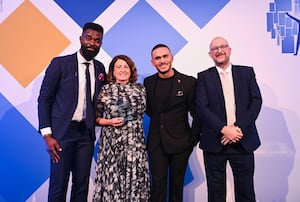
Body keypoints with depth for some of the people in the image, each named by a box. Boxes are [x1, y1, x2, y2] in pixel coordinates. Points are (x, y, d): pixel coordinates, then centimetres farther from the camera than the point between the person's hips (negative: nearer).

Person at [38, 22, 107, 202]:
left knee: (82, 184, 10)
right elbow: (44, 100, -4)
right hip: (62, 132, -3)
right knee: (59, 184, 3)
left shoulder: (100, 68, 8)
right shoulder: (60, 63, -4)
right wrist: (47, 135, -10)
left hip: (86, 133, 4)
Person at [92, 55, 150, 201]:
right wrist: (109, 122, -10)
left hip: (135, 143, 2)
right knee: (111, 179, 3)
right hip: (111, 143, -1)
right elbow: (96, 118, 5)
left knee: (134, 178, 4)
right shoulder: (105, 90, 2)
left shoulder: (140, 88, 7)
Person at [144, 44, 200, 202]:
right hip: (156, 144, 2)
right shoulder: (148, 82, 4)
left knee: (177, 183, 12)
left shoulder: (189, 82, -6)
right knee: (158, 183, 8)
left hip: (180, 143, -2)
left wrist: (194, 138, -1)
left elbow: (196, 113, -1)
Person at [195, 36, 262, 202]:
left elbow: (256, 101, 0)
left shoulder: (247, 72, 8)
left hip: (243, 141, 1)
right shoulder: (204, 77, 4)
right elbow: (201, 107, -6)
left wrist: (239, 128, -11)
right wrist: (224, 129, -16)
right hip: (214, 142, 0)